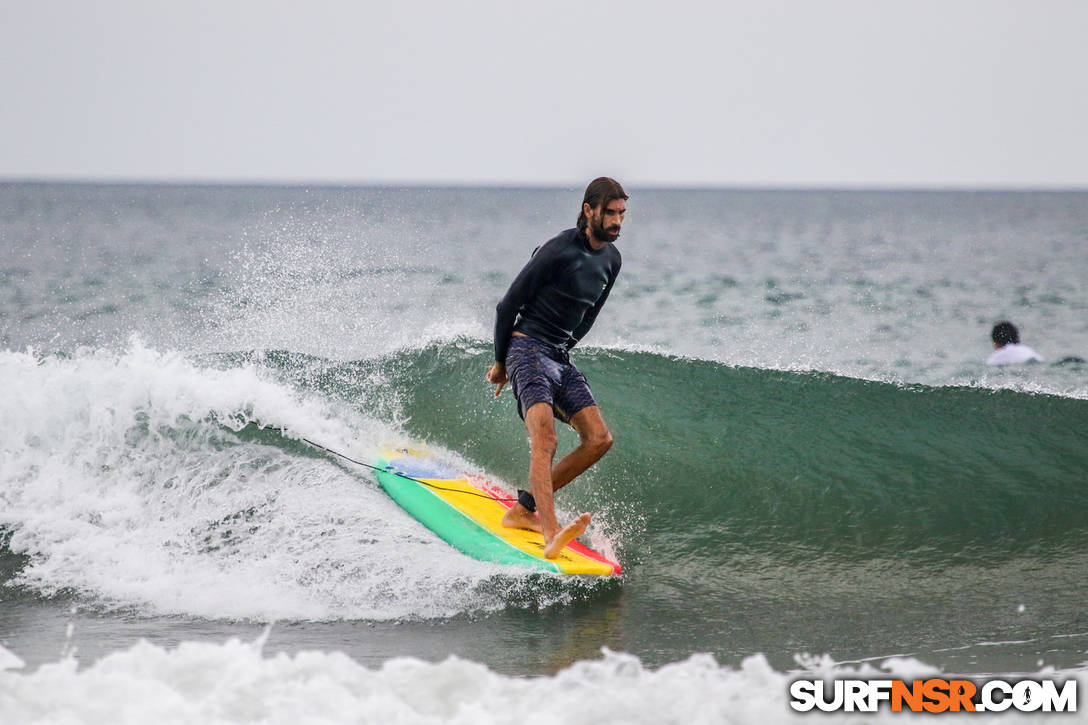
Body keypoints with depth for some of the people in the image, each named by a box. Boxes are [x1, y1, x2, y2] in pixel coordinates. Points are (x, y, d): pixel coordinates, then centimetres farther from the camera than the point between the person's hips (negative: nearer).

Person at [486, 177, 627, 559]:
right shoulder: (558, 251, -14)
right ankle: (551, 534, -41)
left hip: (560, 357, 8)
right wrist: (501, 362, 1)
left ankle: (524, 509, 4)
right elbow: (509, 305, -8)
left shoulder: (611, 259, 10)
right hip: (527, 348, -8)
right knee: (544, 438, -26)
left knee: (599, 440, -1)